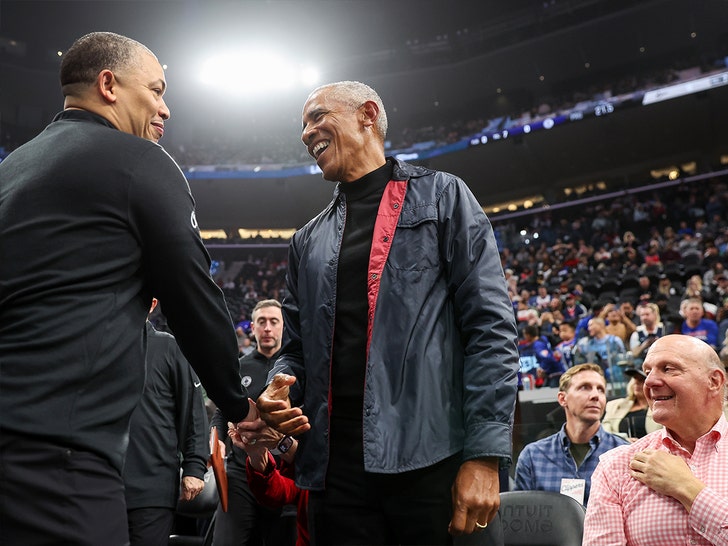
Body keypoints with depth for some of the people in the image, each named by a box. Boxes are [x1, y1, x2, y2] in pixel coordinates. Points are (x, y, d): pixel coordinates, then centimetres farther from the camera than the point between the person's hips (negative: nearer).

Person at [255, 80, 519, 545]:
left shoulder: (442, 197, 5)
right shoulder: (309, 240, 20)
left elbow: (490, 327, -3)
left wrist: (485, 454, -12)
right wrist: (280, 391, -2)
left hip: (433, 460, -4)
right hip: (335, 467, 4)